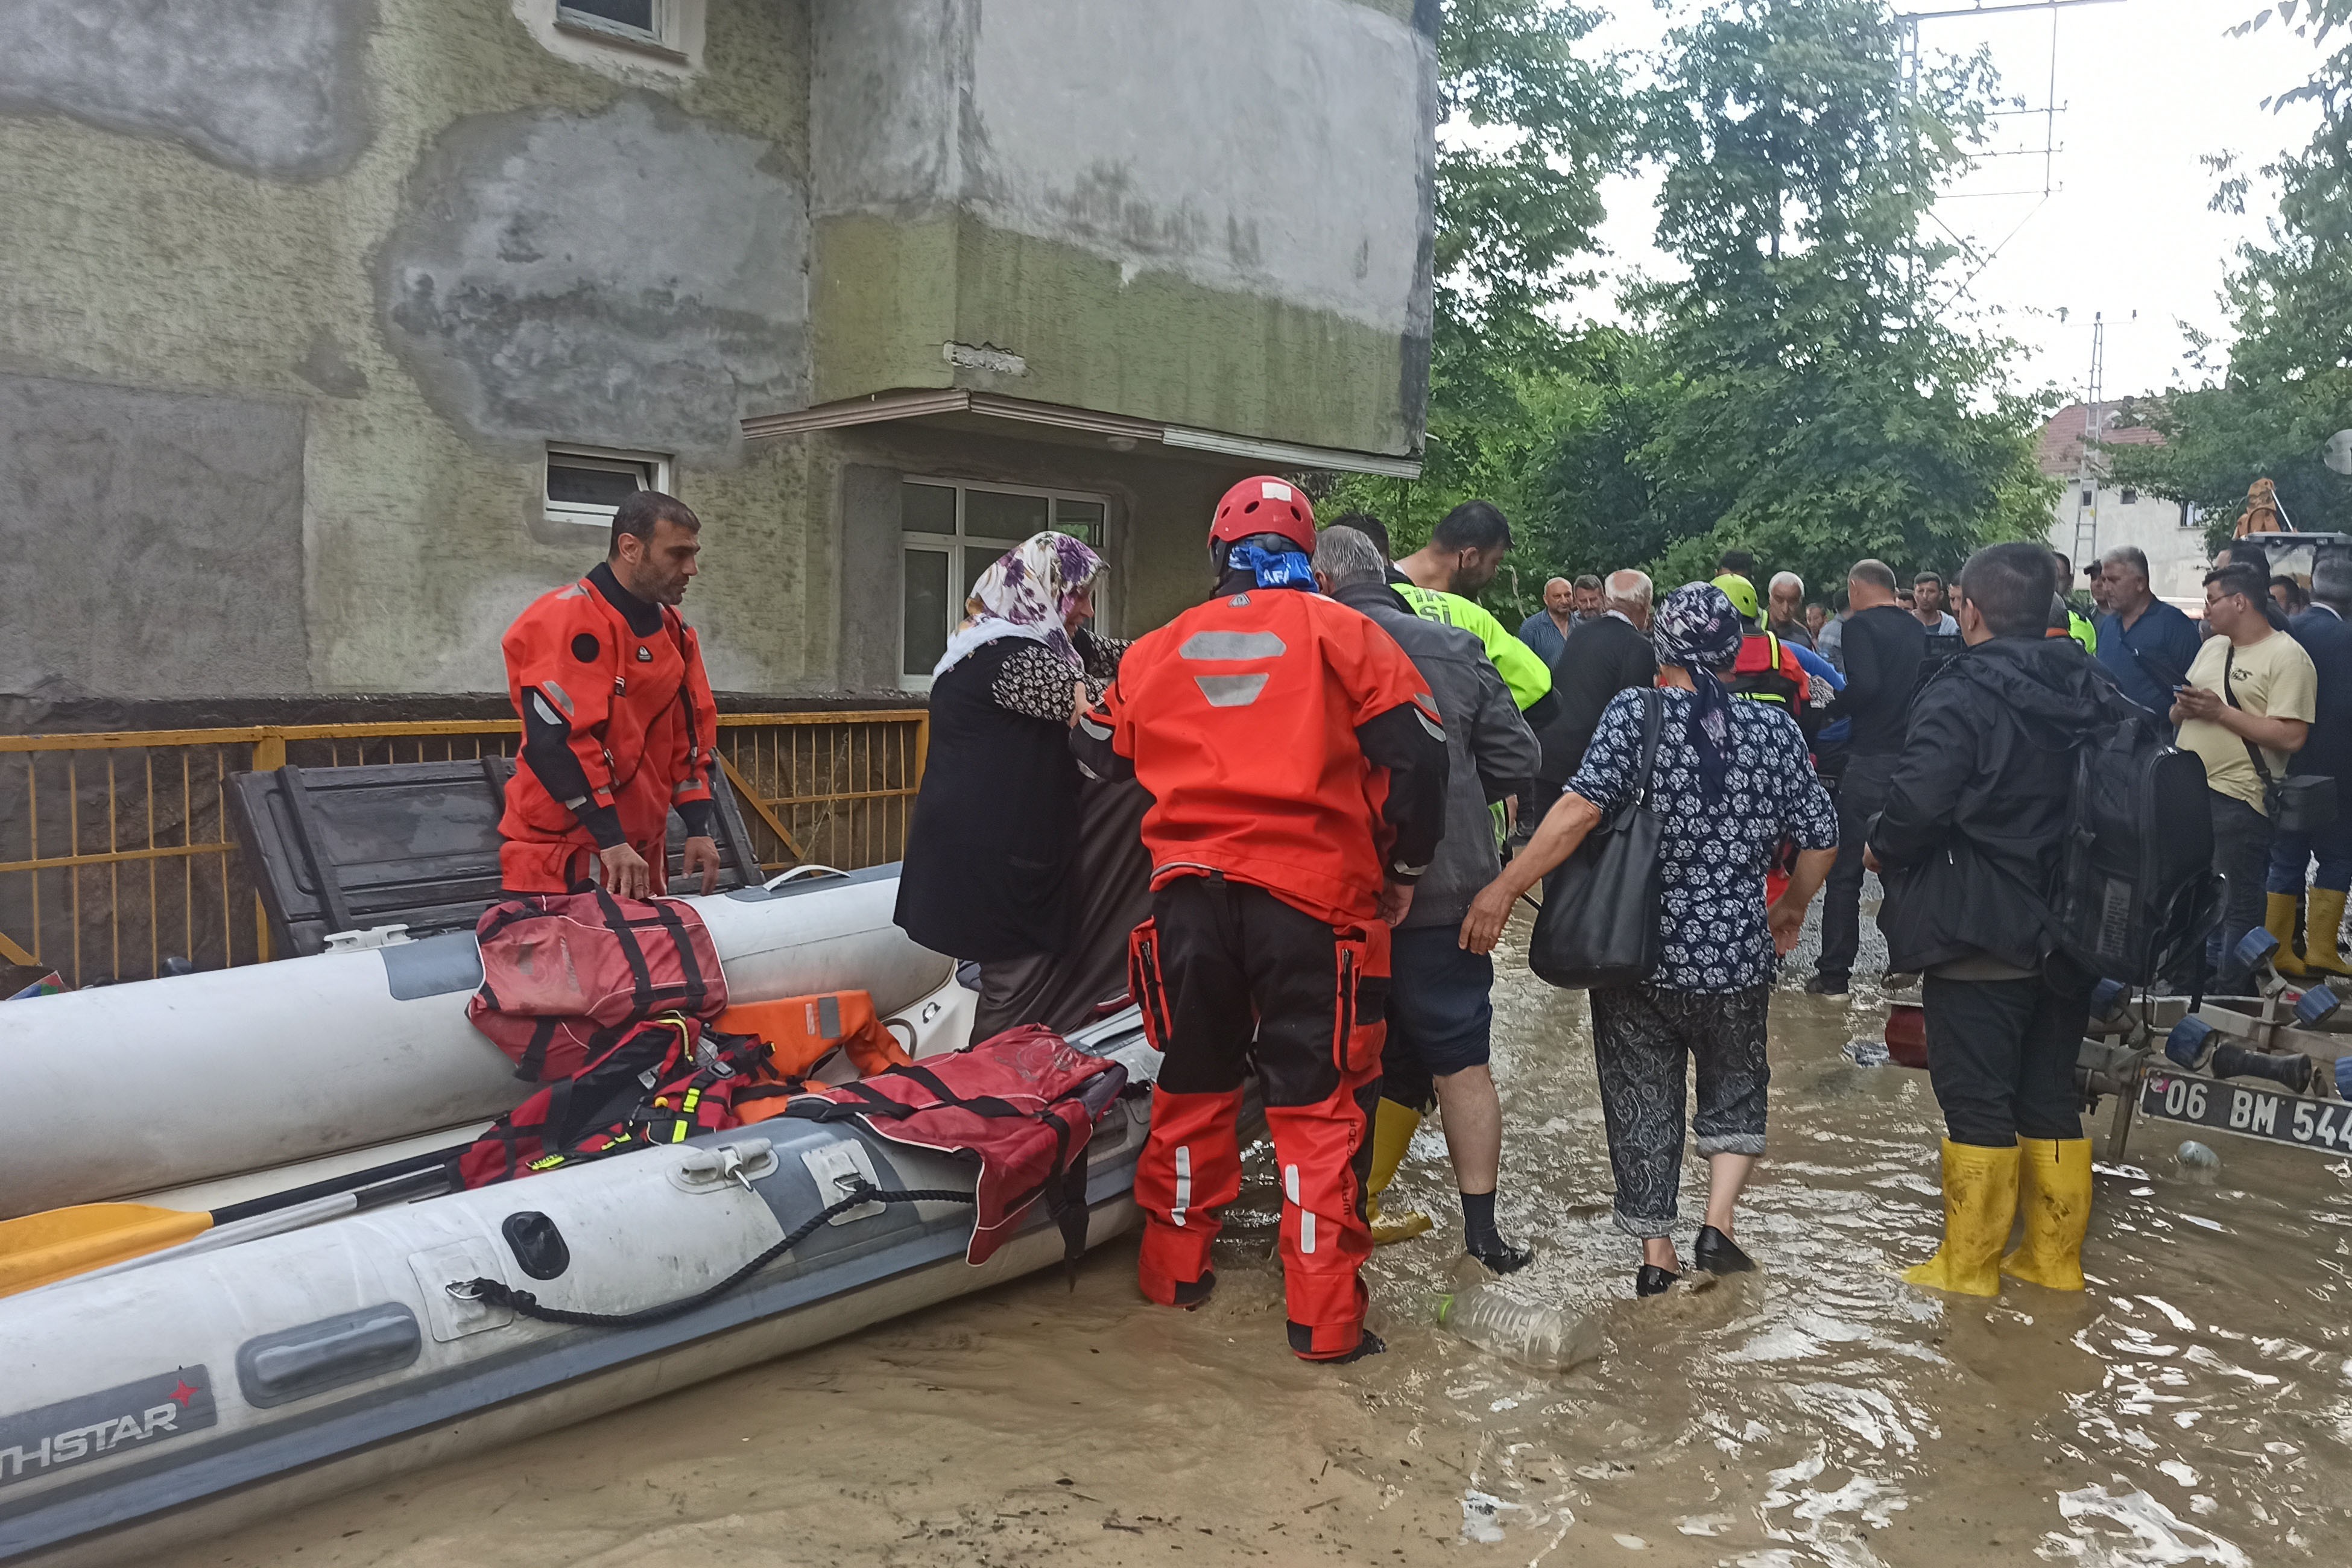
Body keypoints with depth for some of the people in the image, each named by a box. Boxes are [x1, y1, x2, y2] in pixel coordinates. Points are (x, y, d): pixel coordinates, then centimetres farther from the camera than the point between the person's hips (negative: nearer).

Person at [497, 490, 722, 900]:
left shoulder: (674, 631, 11)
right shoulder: (569, 620, -15)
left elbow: (692, 732, 16)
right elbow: (555, 740, -23)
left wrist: (698, 829, 7)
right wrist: (611, 840, -23)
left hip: (640, 854, 8)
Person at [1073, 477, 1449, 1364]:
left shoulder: (1158, 649, 10)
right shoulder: (1340, 633, 0)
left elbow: (1097, 756, 21)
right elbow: (1418, 751, -6)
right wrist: (1404, 868, 6)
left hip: (1189, 891, 3)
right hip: (1311, 892, -3)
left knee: (1193, 1082, 19)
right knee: (1319, 1100, 4)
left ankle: (1173, 1272, 31)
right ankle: (1324, 1317, 5)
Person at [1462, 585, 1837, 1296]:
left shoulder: (1636, 713, -10)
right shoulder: (1773, 729, 0)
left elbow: (1582, 808, -23)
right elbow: (1821, 838, 5)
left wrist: (1503, 890, -23)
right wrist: (1791, 908, 23)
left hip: (1639, 950, -2)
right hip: (1738, 955, 2)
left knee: (1643, 1101, 13)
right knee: (1735, 1088, 23)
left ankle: (1656, 1255, 18)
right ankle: (1719, 1223, 9)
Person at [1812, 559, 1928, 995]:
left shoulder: (1861, 625, -8)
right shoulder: (1917, 629, 13)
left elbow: (1865, 685, -24)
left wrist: (1834, 707, -8)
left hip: (1870, 759, -6)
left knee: (1845, 869, 1)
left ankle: (1834, 972, 4)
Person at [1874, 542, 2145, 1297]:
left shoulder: (1959, 697, -17)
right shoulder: (2095, 694, 6)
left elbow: (1918, 805, -26)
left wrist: (1882, 851, -6)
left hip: (1977, 933, -7)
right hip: (2068, 933, 7)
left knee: (1976, 1101, 2)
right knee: (2052, 1095, 16)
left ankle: (1967, 1264, 11)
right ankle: (2055, 1257, 26)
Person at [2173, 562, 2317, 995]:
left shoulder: (2287, 657, -10)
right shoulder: (2212, 648, 15)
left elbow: (2291, 737, -19)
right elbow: (2178, 716, 21)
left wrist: (2220, 712, -18)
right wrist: (2184, 705, -2)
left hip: (2238, 800, -8)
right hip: (2188, 792, 8)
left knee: (2238, 906, 1)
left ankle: (2229, 1000, 11)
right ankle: (2185, 989, 28)